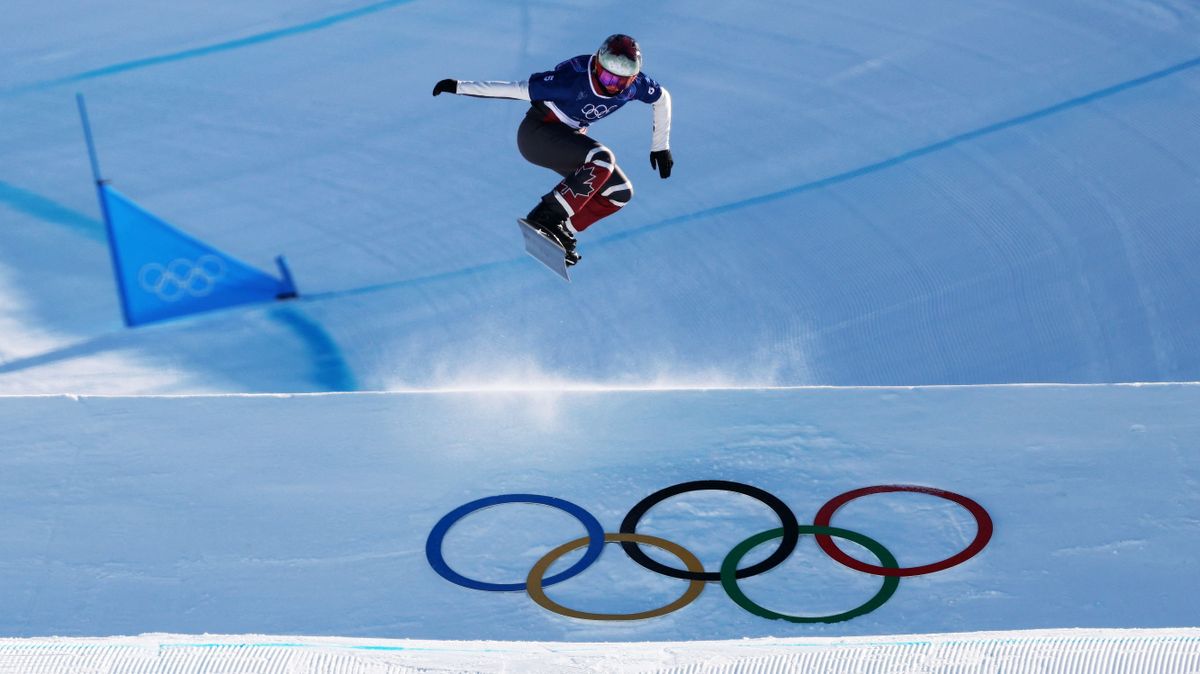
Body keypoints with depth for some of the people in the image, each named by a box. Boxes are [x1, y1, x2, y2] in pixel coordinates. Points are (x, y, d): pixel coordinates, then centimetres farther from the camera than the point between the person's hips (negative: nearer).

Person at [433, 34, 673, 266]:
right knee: (602, 160, -31)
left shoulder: (634, 84, -16)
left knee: (620, 192, -1)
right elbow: (519, 89, -27)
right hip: (537, 133, -7)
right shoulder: (574, 79, -32)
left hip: (569, 137, 8)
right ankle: (546, 216, -27)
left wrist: (661, 146, 11)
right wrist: (459, 86, -25)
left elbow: (662, 98, 7)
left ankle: (561, 231, 6)